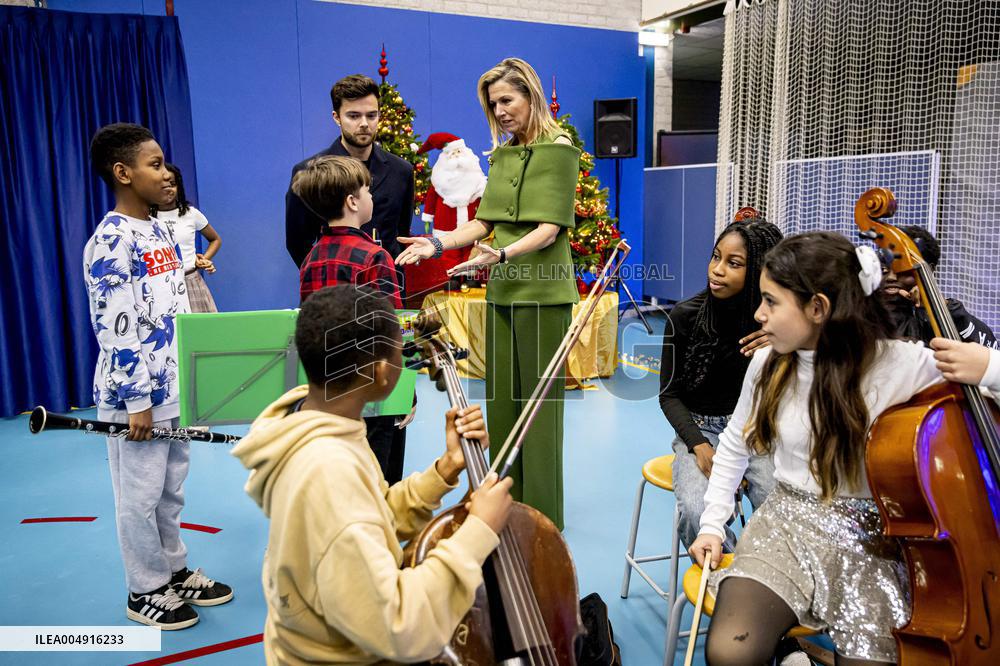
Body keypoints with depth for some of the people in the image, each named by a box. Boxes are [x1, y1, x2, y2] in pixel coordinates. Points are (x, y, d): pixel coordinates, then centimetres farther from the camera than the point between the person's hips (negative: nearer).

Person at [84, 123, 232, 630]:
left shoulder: (160, 232, 10)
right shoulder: (111, 243, -17)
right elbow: (115, 329, -20)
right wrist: (137, 401, -18)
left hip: (175, 389, 8)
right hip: (137, 396, -8)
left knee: (171, 490, 19)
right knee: (140, 497, 8)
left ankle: (174, 572, 34)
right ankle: (144, 591, 24)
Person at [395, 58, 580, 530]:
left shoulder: (558, 149, -6)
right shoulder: (500, 154, 14)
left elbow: (549, 229, -14)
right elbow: (485, 221, 13)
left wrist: (501, 254, -30)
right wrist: (438, 244, -1)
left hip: (542, 292, -7)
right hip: (502, 291, 7)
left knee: (539, 398, -2)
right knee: (502, 398, 10)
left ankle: (542, 512, 11)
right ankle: (507, 503, 24)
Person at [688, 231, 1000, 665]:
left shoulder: (904, 364, -13)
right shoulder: (768, 364, -3)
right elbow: (735, 446, 11)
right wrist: (713, 524, 8)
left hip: (868, 538, -1)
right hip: (785, 527, 1)